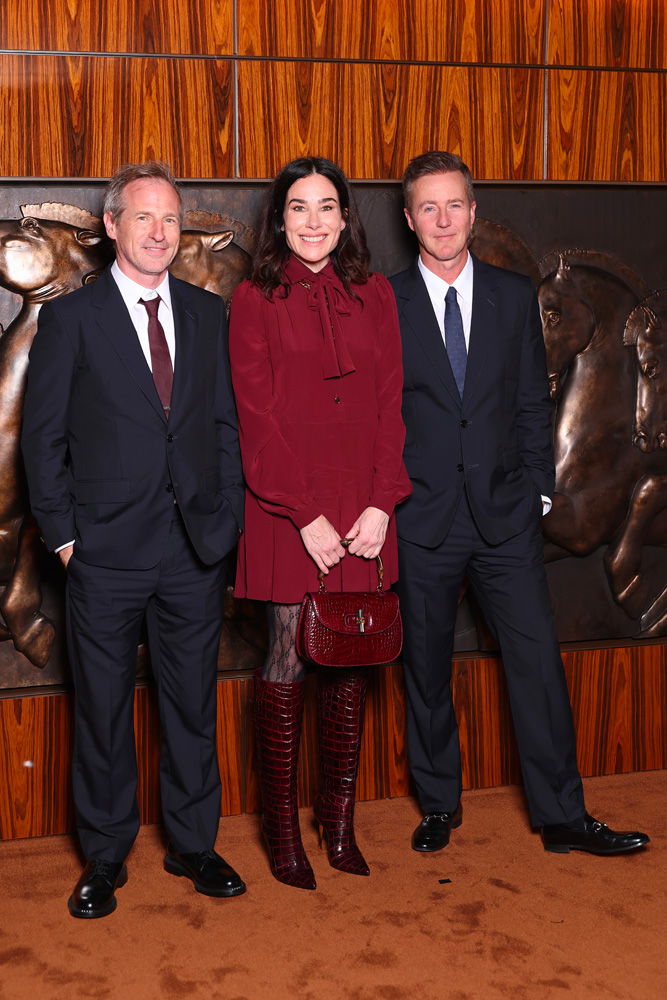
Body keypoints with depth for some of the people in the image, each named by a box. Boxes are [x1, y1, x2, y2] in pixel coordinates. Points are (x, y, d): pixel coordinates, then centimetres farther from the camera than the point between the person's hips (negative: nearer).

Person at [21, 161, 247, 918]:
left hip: (196, 547, 3)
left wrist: (227, 516, 3)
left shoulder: (207, 314, 9)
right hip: (107, 551, -3)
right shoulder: (71, 318, -1)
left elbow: (225, 422, 11)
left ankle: (193, 845, 28)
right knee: (103, 710, 8)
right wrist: (61, 533, -6)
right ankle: (104, 858, 24)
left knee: (193, 704, 12)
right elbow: (43, 436, -1)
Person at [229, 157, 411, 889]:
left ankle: (339, 819, 21)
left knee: (350, 660, 7)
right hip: (286, 511, -3)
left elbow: (389, 404, 6)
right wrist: (307, 516, -12)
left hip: (364, 509, 3)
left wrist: (381, 504, -5)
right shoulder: (255, 300, 0)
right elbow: (257, 416, -6)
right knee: (288, 660, 2)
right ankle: (281, 824, 16)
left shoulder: (374, 295, 10)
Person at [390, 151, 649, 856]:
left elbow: (533, 402, 10)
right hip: (422, 519, -1)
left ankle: (561, 816, 11)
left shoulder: (515, 296, 7)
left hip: (505, 513, 2)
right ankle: (439, 805, 26)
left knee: (537, 659, 0)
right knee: (427, 666, 9)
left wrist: (536, 489, 3)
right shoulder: (383, 304, 0)